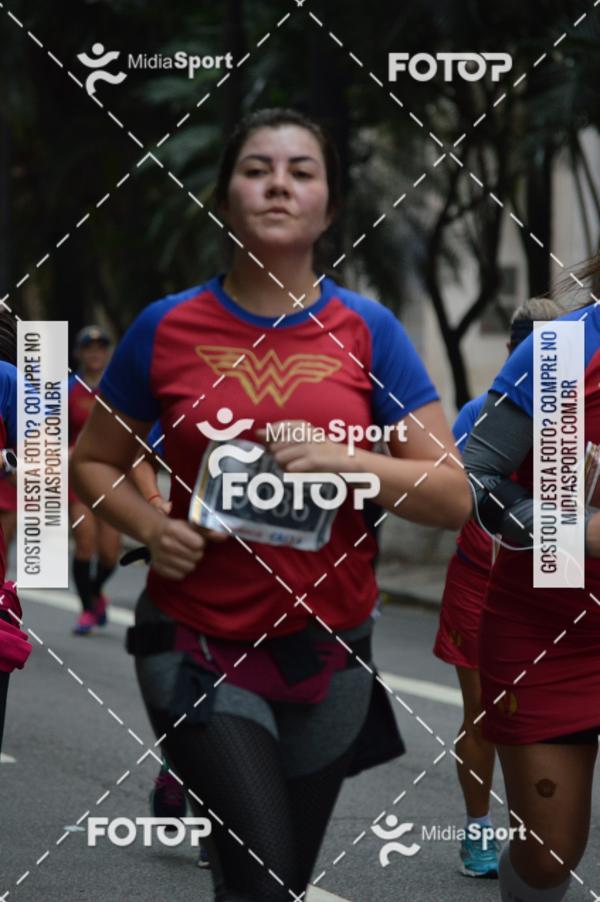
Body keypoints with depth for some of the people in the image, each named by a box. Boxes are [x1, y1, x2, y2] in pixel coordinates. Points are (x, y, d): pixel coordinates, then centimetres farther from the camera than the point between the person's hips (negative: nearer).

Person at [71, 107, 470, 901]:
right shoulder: (168, 329, -3)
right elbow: (94, 462, 10)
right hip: (198, 647, -2)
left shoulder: (367, 331, -2)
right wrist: (150, 527, -9)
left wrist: (344, 461, -21)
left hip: (326, 651, 2)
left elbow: (453, 496, -5)